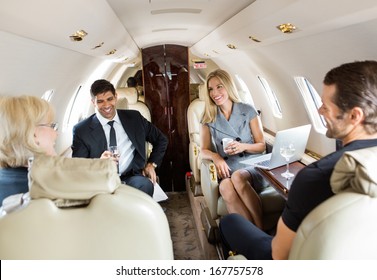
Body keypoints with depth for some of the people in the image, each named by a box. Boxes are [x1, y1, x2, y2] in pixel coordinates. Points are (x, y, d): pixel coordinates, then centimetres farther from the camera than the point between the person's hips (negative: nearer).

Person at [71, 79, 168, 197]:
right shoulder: (81, 130, 3)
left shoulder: (134, 118, 10)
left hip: (132, 178, 2)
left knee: (145, 185, -34)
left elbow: (161, 140, 22)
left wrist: (151, 164, 11)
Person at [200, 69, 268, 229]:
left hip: (251, 165, -1)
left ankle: (261, 229, -28)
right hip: (226, 169, 1)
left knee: (237, 177, -36)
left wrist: (243, 146, -15)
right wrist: (215, 156, -17)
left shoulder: (248, 111, 5)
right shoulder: (209, 118, 11)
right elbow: (203, 151, 7)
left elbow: (262, 146, 7)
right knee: (225, 187, -35)